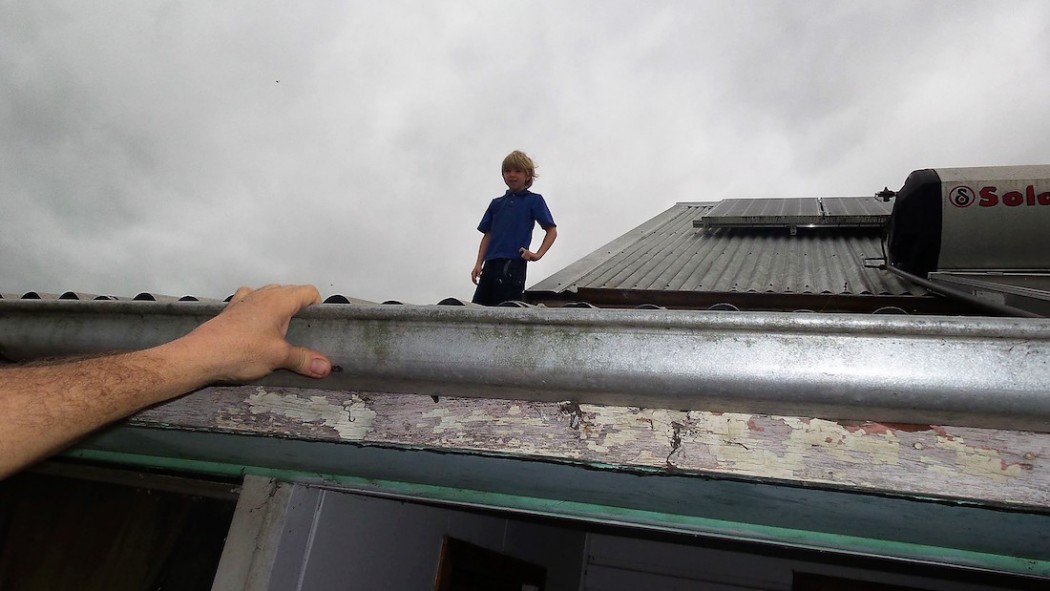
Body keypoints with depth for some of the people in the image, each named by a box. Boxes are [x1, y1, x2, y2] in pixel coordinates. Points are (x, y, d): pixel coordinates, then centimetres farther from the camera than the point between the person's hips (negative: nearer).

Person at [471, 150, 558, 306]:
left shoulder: (534, 201, 5)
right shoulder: (496, 203, 19)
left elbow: (552, 230, 3)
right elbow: (488, 235, 17)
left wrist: (538, 254, -10)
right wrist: (479, 263, 7)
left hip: (514, 263, -5)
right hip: (491, 264, 5)